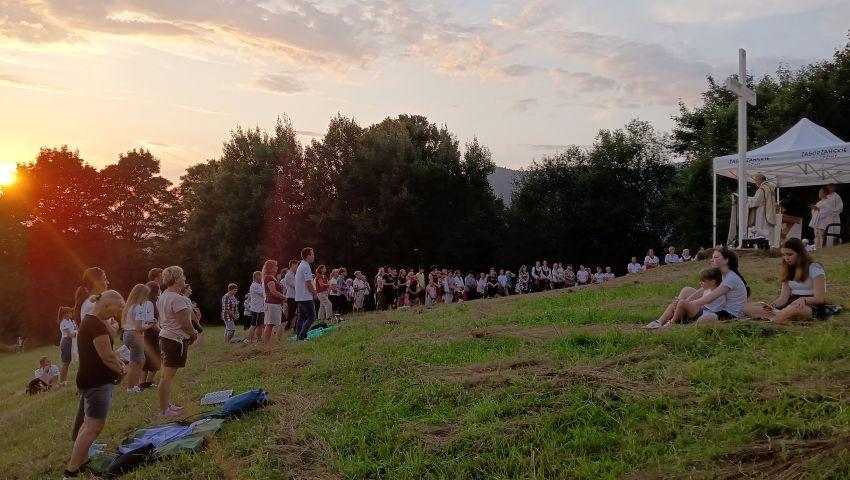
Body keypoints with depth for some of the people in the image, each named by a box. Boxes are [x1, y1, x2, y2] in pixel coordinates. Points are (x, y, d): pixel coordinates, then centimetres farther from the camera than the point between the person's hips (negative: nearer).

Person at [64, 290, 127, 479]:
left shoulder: (89, 321, 13)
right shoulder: (97, 325, -21)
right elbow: (107, 356, -22)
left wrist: (118, 363, 5)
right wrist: (121, 371, -5)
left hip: (90, 379, 11)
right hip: (97, 382, -11)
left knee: (89, 423, 19)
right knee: (94, 426, -7)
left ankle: (81, 460, 28)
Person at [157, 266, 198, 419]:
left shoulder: (163, 296, 11)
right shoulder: (178, 299, -20)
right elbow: (185, 324, -20)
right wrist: (194, 334, 0)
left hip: (165, 337, 10)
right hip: (176, 340, -10)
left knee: (168, 375, 16)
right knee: (168, 376, -5)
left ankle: (167, 404, 26)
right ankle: (164, 411, 0)